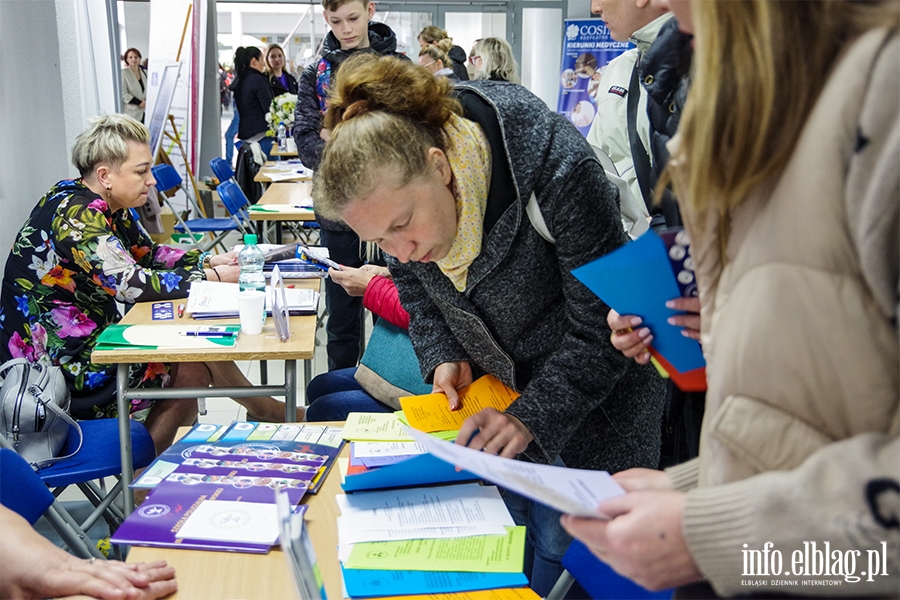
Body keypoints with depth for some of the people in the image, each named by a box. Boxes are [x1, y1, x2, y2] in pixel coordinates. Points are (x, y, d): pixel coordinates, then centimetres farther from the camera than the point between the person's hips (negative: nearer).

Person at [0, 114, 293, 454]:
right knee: (197, 358, -10)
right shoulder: (76, 216, -25)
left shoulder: (105, 206, 4)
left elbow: (148, 254, 15)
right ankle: (273, 415, 9)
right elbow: (131, 284, -30)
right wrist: (210, 278, -20)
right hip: (57, 359, -10)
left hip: (87, 334, 10)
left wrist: (206, 260, -2)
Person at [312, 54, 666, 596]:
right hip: (487, 388, 5)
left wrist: (533, 416, -30)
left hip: (589, 398, -5)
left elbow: (604, 329, -25)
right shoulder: (394, 191, -15)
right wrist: (444, 357, -8)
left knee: (563, 546, 1)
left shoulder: (556, 169, -34)